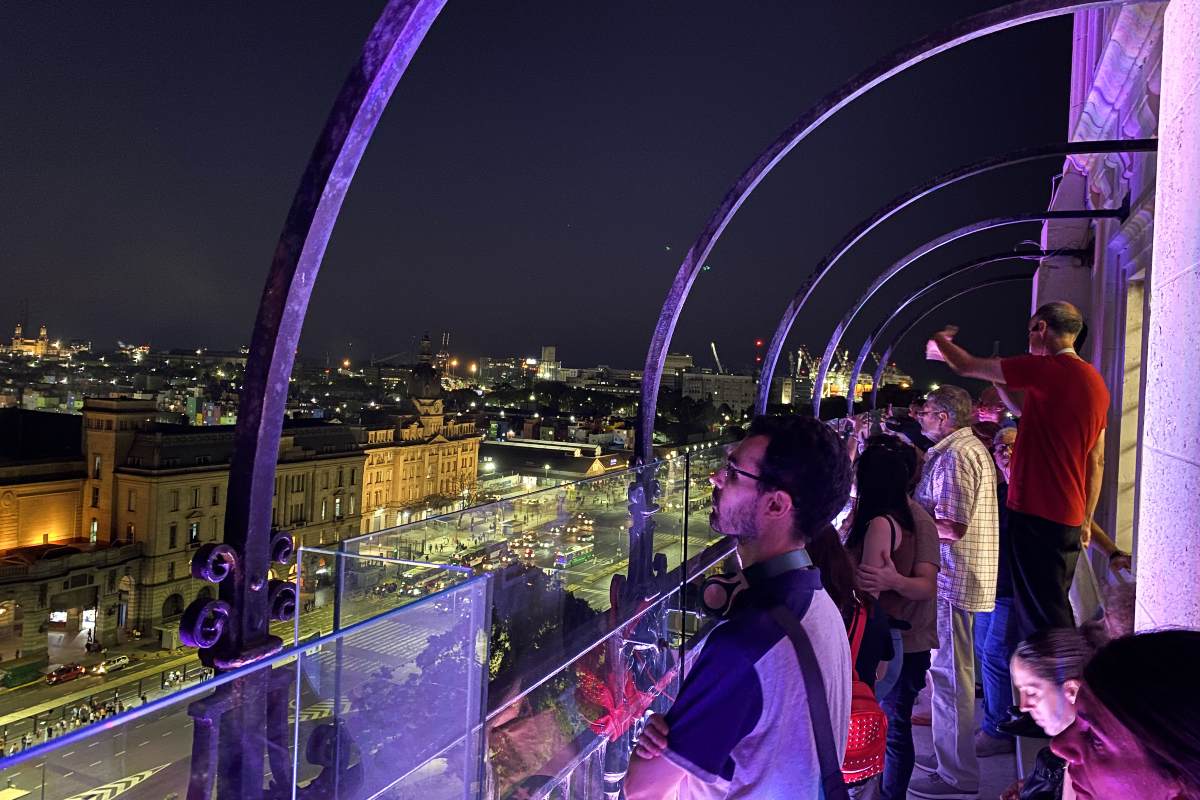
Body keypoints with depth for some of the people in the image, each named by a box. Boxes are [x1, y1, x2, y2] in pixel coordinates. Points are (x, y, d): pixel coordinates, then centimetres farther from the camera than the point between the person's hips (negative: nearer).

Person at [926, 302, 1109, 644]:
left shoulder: (1047, 369, -13)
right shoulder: (1095, 381, 13)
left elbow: (967, 366, -6)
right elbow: (1096, 460, 17)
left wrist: (940, 343, 15)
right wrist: (1086, 519, 23)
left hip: (1037, 513, -9)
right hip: (1069, 518, 9)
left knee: (1043, 615, -5)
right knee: (1052, 610, 18)